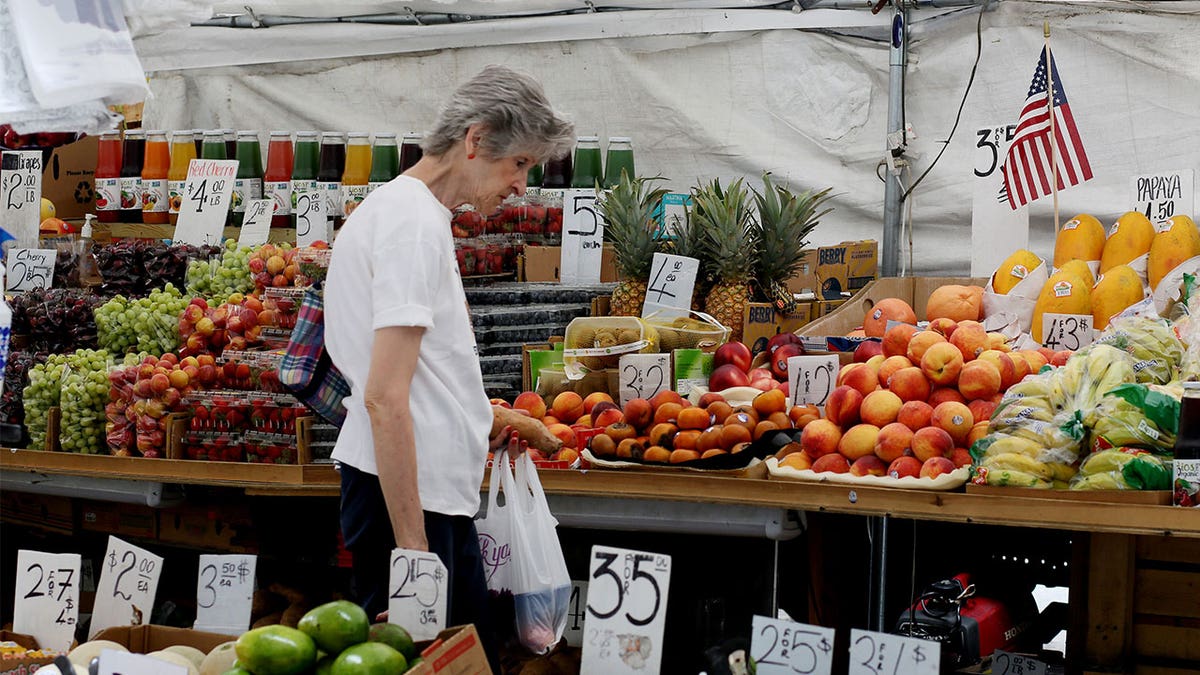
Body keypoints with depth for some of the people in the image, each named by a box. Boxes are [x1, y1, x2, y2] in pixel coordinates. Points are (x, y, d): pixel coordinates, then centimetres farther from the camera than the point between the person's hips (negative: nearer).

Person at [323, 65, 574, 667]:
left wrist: (479, 426, 24)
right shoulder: (416, 222, -16)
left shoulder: (398, 207, 17)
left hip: (436, 486, 11)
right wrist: (411, 543, -23)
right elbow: (385, 398, -22)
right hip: (405, 491, -11)